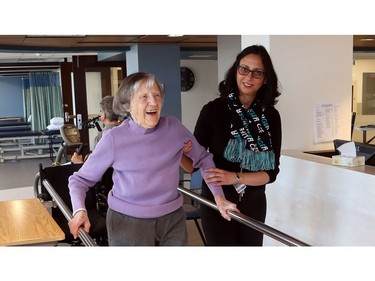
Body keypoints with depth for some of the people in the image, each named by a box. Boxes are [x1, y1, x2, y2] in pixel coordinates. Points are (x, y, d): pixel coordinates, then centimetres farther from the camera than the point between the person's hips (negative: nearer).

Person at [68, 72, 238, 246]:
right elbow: (80, 179, -5)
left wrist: (218, 195, -1)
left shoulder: (174, 128, -5)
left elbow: (203, 159, 8)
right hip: (128, 222, -3)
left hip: (173, 219, 3)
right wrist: (80, 210, -23)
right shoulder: (114, 139, -14)